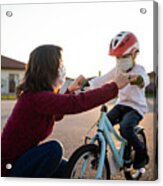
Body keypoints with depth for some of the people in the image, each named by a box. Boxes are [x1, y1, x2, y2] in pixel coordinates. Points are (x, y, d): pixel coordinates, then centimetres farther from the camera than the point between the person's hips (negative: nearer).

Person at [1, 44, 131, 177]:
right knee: (54, 148, -29)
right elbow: (79, 102, -37)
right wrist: (115, 86, -29)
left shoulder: (34, 94, 5)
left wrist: (70, 90, 23)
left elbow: (56, 115, 24)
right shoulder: (37, 97, -28)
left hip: (22, 157, 10)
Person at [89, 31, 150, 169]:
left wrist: (138, 79, -66)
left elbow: (145, 80, -41)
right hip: (121, 104, 6)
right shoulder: (117, 69, 3)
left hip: (135, 107, -6)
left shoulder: (138, 70, -17)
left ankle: (142, 153, -6)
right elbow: (103, 79, 1)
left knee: (125, 127, -31)